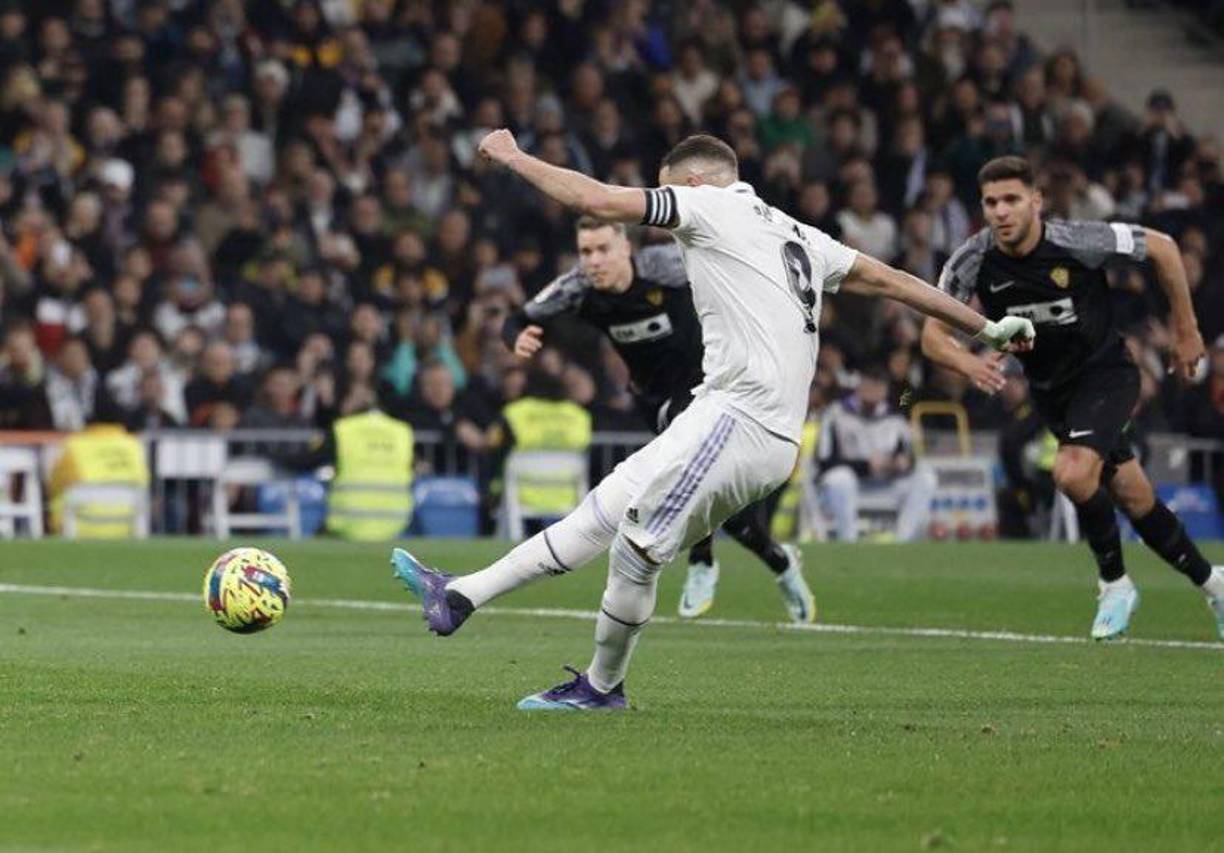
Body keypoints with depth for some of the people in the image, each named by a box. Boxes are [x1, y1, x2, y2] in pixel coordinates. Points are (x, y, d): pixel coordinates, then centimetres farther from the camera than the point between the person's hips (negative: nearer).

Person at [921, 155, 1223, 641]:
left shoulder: (1078, 242, -25)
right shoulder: (973, 262, -16)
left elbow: (1162, 248, -10)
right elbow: (933, 335, -12)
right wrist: (967, 362, -35)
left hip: (1106, 372, -4)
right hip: (1049, 390, 4)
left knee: (1073, 473, -28)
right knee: (1134, 499, 12)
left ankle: (1115, 583, -4)